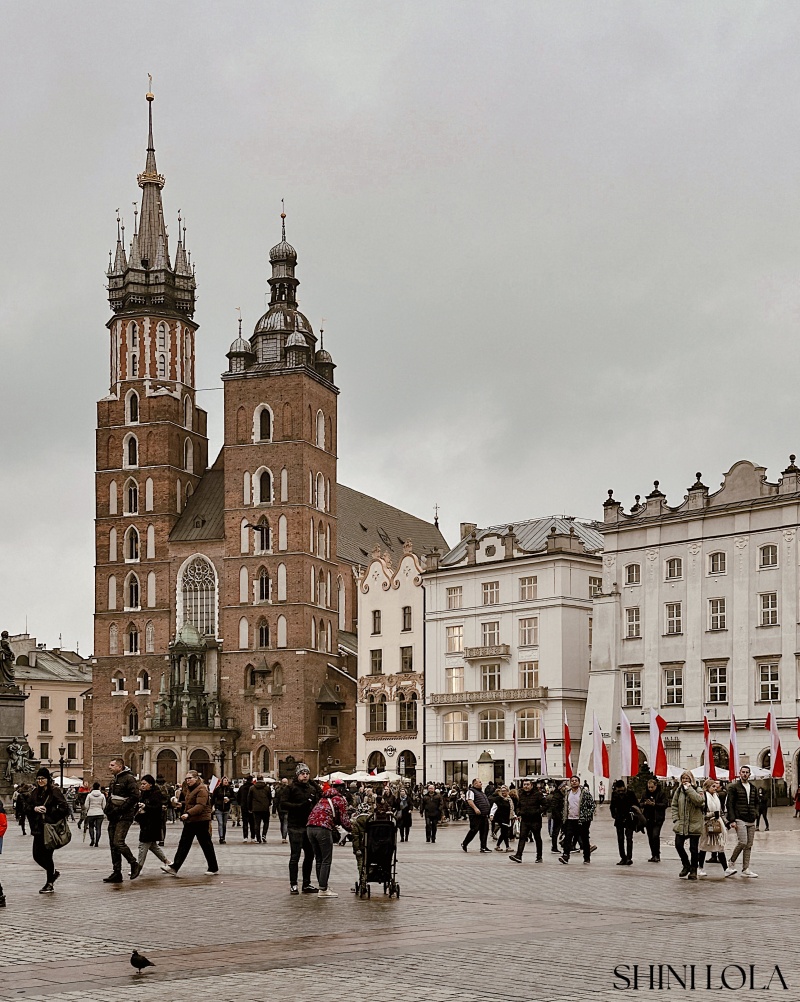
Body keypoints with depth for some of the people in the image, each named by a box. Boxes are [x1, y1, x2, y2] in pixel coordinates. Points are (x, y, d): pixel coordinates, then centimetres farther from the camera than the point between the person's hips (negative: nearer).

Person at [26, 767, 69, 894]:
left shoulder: (55, 791, -7)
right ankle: (53, 873, 33)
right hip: (38, 829, 6)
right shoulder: (35, 792, 11)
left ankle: (50, 884, 10)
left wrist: (47, 810, -15)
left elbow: (64, 808, -13)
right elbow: (27, 806, 10)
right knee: (37, 856, 7)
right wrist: (35, 808, -10)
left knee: (47, 855, -4)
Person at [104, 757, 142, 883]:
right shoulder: (114, 780, 18)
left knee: (118, 842, -16)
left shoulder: (128, 778, -10)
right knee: (113, 844, 7)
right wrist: (108, 809, 10)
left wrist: (120, 809, -20)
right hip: (114, 817, 9)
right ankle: (116, 873, 11)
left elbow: (134, 797, -18)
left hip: (124, 817, -9)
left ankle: (134, 864, 2)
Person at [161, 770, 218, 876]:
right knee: (184, 844, 2)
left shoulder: (201, 789, -15)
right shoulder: (189, 788, 15)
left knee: (206, 845, 1)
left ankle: (214, 868, 13)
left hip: (201, 821, -9)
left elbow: (200, 805, -28)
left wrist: (188, 813, -38)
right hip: (190, 821, 9)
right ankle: (174, 867, -4)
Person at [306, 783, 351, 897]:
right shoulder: (341, 800, 9)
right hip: (323, 829, -7)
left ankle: (322, 886, 20)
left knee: (319, 860, 15)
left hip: (310, 827, 7)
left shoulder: (323, 799, 30)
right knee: (326, 861, -1)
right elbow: (344, 820, 3)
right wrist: (351, 828, 21)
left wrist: (333, 827, 29)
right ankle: (323, 889, -4)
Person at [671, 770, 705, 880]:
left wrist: (689, 788, -18)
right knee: (678, 845, -3)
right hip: (681, 825, 4)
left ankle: (693, 870, 13)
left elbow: (699, 801, -23)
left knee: (693, 848, 0)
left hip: (694, 825, -4)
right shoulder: (678, 791, 10)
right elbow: (674, 806, 13)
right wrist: (676, 819, 1)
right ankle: (686, 866, 19)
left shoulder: (698, 791, -2)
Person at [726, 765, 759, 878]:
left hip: (751, 821, 6)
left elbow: (756, 803, 26)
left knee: (749, 845, 4)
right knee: (743, 842, -16)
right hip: (740, 820, -6)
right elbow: (729, 804, -5)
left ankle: (746, 869, 7)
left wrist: (756, 815, 10)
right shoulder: (733, 787, -2)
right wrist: (732, 820, -12)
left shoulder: (753, 788, 15)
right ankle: (731, 862, 4)